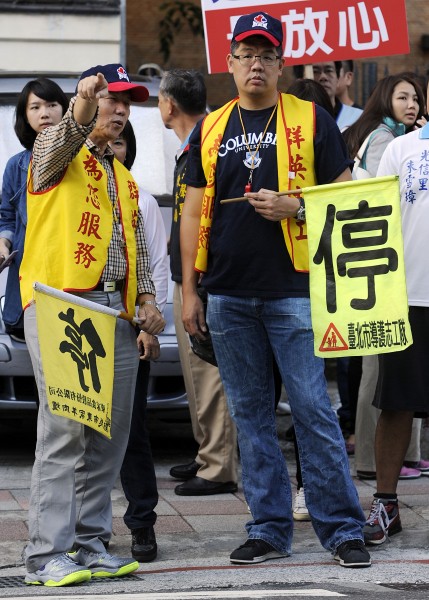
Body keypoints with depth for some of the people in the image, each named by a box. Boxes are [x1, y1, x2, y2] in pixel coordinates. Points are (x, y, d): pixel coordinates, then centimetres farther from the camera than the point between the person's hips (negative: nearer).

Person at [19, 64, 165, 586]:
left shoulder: (123, 178, 26)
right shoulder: (57, 152, 5)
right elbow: (63, 140, -20)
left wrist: (146, 299, 9)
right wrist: (83, 106, -41)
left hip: (114, 310, 7)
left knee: (109, 434, 4)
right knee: (64, 430, -13)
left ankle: (90, 545, 11)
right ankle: (47, 556, -13)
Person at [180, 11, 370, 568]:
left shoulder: (312, 121, 3)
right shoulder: (210, 130, 12)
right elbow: (195, 209, 14)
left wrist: (294, 206, -16)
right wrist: (189, 288, 9)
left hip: (293, 291, -3)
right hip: (228, 295, 4)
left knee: (313, 409, -6)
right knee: (250, 413, 7)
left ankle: (342, 527, 1)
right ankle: (269, 528, 14)